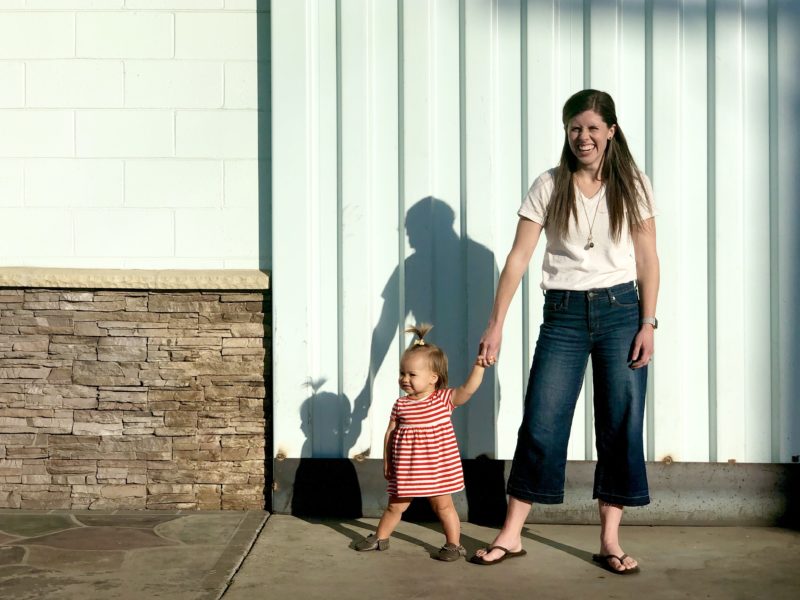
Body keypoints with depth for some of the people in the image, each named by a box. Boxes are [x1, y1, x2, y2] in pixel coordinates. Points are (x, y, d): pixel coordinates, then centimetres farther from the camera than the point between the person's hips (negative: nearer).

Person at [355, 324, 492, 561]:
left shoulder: (445, 399, -8)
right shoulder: (401, 405, -2)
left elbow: (468, 388, -21)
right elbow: (390, 433, 5)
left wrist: (478, 366, -31)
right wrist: (387, 461, 6)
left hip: (438, 467, -3)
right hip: (405, 468, 3)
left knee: (443, 505, 6)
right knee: (395, 506, 16)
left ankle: (454, 544, 18)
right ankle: (380, 538, 34)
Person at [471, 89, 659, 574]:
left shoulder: (633, 185, 3)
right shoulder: (549, 187, 1)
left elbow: (647, 258, 3)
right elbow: (518, 257, -2)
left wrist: (648, 324, -5)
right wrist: (496, 325, -7)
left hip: (620, 310, 1)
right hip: (563, 314, 0)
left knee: (621, 425, 1)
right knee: (541, 424, -1)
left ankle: (610, 541, 10)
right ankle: (511, 535, 9)